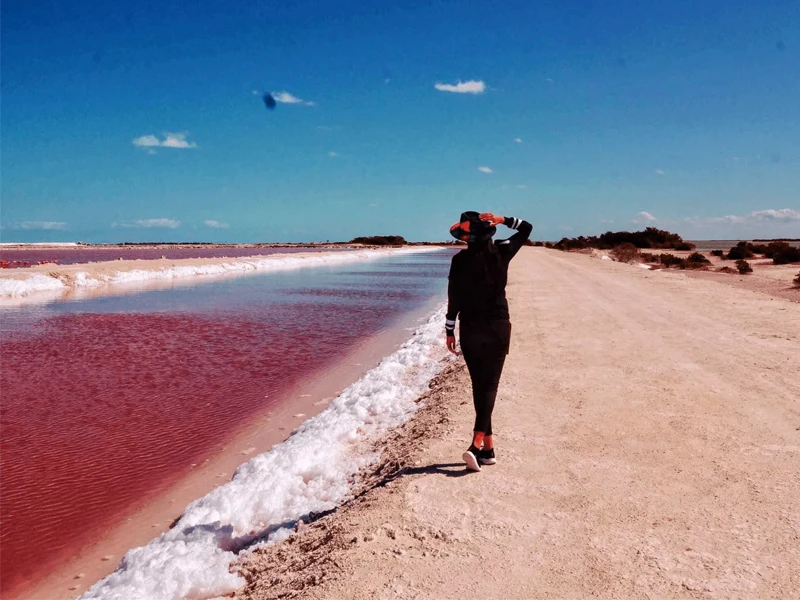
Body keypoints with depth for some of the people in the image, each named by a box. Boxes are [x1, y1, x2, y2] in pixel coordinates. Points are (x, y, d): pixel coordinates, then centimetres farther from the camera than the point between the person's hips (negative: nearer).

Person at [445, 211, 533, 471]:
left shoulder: (460, 260, -8)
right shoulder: (502, 252, -1)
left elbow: (454, 298, -7)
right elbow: (527, 228, 15)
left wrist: (449, 331, 1)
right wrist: (502, 220, 1)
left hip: (470, 330, -1)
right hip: (498, 327, 1)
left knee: (479, 386, 11)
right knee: (489, 385, 2)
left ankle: (488, 447, 17)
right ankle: (477, 444, -15)